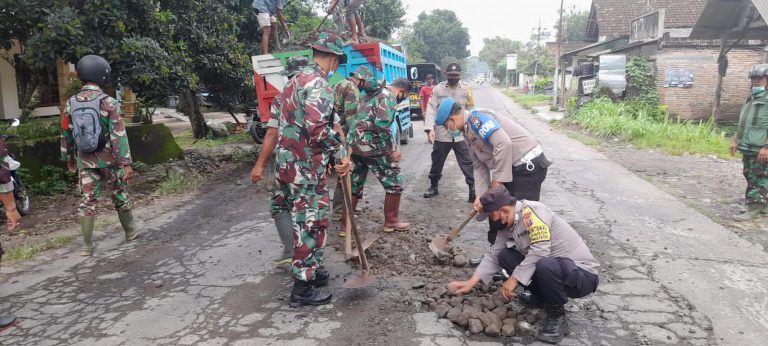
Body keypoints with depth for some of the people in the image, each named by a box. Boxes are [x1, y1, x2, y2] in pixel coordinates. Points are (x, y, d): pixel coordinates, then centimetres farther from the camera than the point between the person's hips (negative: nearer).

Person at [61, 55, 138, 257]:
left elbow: (66, 134, 9)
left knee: (88, 201, 5)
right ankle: (130, 231, 29)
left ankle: (87, 246, 5)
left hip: (85, 161, 3)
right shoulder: (108, 102, -13)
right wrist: (126, 163, -14)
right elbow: (119, 135, -16)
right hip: (109, 159, -3)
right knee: (120, 196, 14)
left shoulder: (71, 103, 1)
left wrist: (69, 158, 22)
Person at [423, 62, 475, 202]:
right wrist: (430, 129, -18)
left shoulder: (466, 88, 2)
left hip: (461, 134, 0)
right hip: (441, 134, 0)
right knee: (437, 162, 15)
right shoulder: (438, 89, -2)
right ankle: (433, 187, 33)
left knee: (467, 163, 0)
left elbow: (471, 110, 6)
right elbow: (431, 109, -6)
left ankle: (473, 189, 8)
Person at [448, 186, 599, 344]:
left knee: (546, 265, -38)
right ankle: (542, 295, 15)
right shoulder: (507, 226, 3)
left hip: (582, 273, -8)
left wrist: (514, 279, -24)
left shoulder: (531, 210, -22)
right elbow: (493, 256, 9)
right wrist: (470, 283, 2)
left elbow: (540, 250, -30)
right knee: (505, 256, 0)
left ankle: (557, 317, -10)